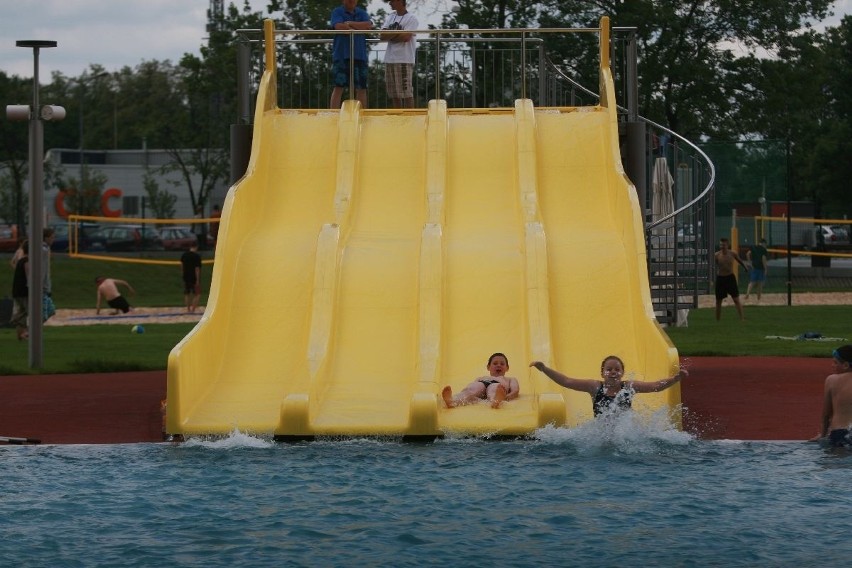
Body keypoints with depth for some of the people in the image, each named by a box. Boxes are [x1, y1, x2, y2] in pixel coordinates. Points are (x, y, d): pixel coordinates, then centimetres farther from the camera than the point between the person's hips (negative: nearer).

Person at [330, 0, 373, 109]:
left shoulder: (362, 13, 15)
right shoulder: (337, 12, 5)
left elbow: (369, 25, -3)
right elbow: (339, 26, -13)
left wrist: (350, 24, -9)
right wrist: (360, 28, -4)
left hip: (359, 55, 4)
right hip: (341, 55, -4)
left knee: (361, 88, 4)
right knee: (338, 87, -7)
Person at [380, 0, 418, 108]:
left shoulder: (411, 18, -5)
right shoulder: (390, 18, 16)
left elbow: (406, 37, -16)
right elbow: (383, 36, 5)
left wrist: (390, 36, -2)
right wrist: (397, 33, -10)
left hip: (404, 60, -7)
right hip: (390, 59, 7)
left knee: (406, 92, -7)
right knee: (394, 93, 9)